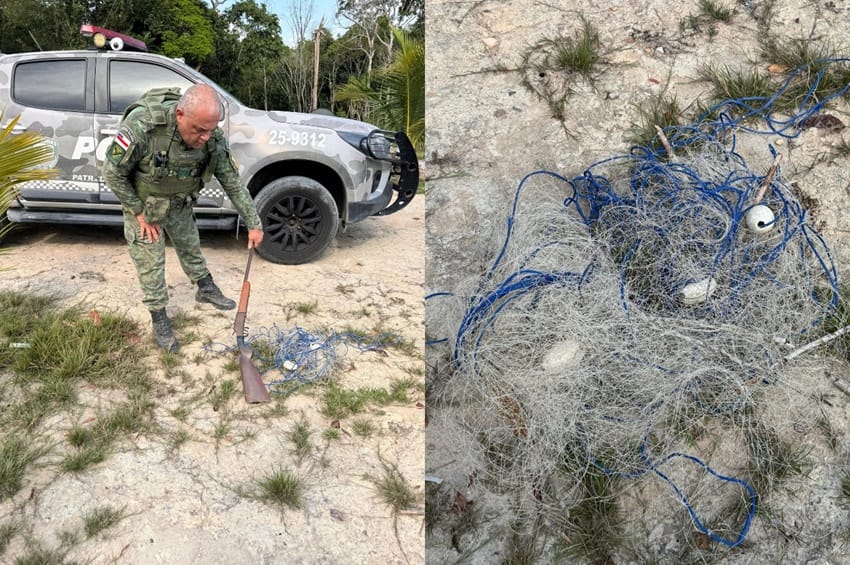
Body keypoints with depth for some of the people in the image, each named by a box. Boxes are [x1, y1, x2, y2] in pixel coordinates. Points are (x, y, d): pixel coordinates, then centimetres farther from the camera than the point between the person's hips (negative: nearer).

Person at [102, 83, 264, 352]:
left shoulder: (213, 138, -26)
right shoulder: (142, 125, -39)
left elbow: (233, 182, -13)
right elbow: (112, 173, -25)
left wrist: (253, 224, -10)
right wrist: (139, 213, -19)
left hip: (180, 205, 4)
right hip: (143, 204, -3)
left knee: (190, 247, 22)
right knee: (150, 263, 5)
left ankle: (205, 288, 46)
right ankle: (159, 319, 22)